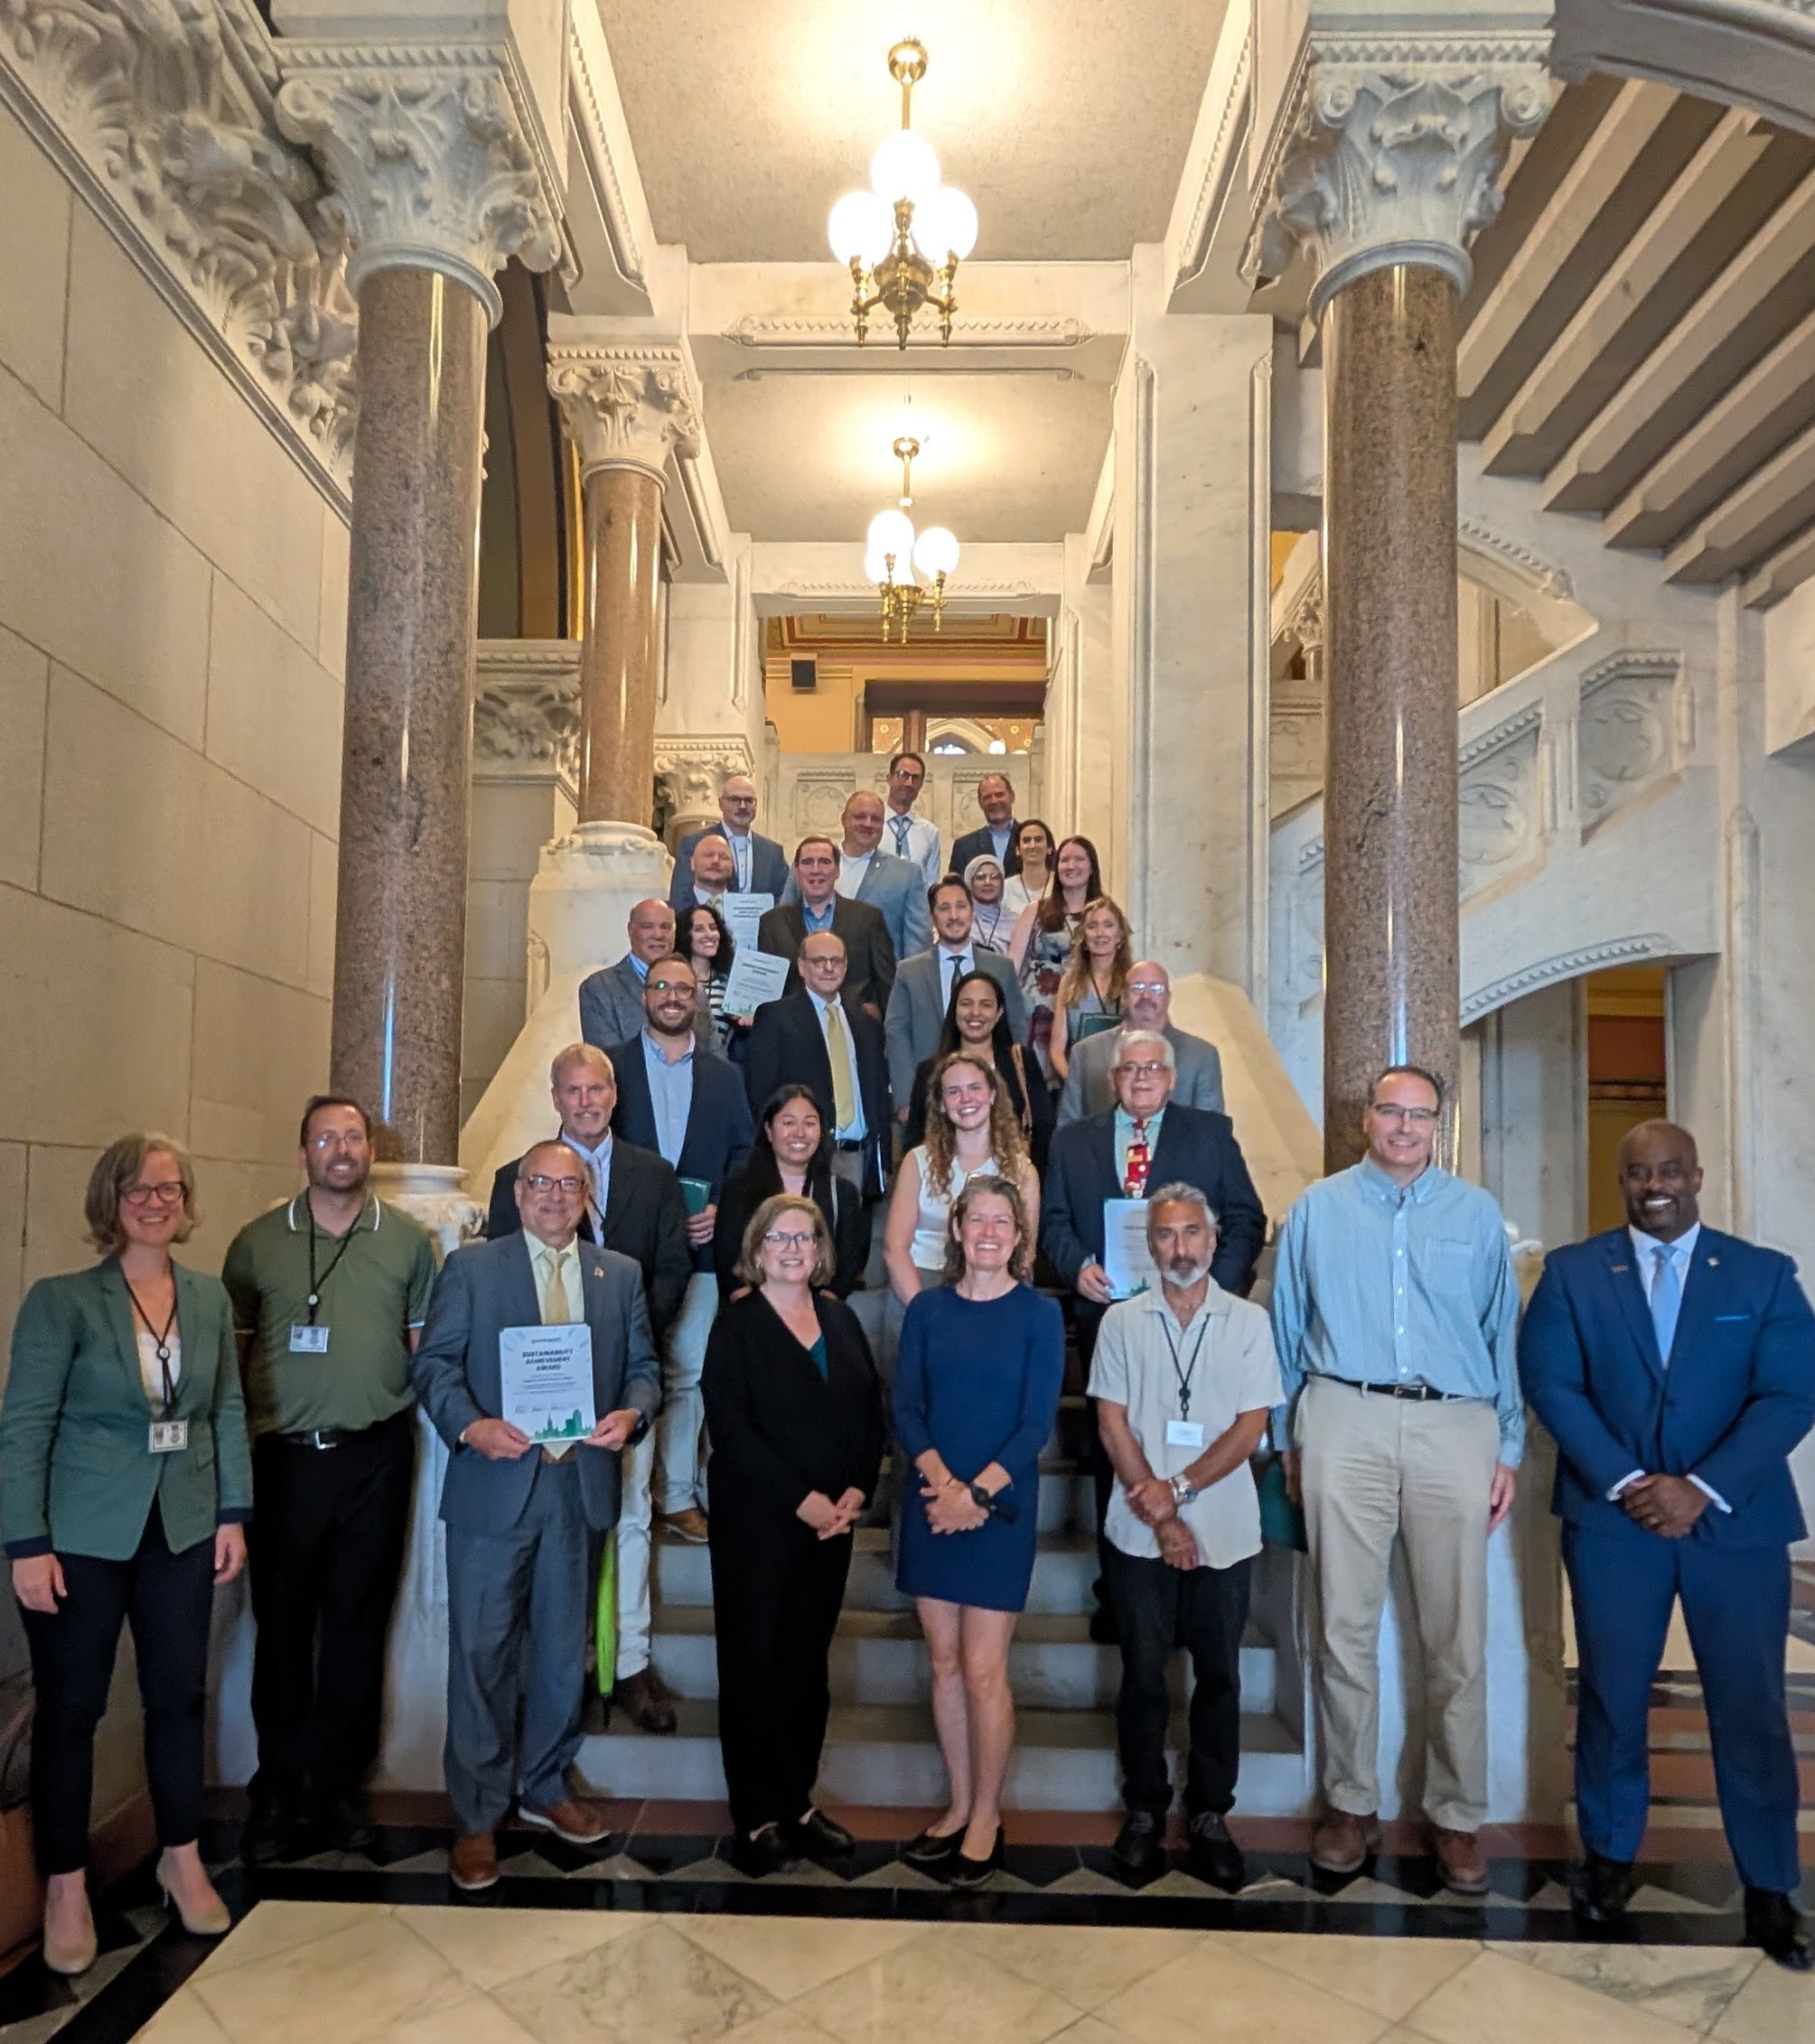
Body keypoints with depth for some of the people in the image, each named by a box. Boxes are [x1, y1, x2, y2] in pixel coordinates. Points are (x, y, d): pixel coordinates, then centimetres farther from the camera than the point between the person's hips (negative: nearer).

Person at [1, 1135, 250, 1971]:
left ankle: (182, 1859, 31)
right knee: (69, 1707, 9)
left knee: (179, 1695, 13)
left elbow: (228, 1410, 7)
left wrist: (234, 1514, 3)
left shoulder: (210, 1297, 2)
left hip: (183, 1530, 4)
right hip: (82, 1535, -3)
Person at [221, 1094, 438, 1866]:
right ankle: (278, 1789, 21)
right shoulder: (256, 1244, 2)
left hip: (376, 1456, 1)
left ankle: (338, 1784, 23)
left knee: (358, 1623, 9)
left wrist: (425, 1420, -2)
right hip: (283, 1456, 0)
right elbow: (231, 1348, 6)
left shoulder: (408, 1239, 3)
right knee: (282, 1623, 6)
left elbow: (426, 1341, 8)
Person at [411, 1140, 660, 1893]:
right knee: (482, 1651, 2)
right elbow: (433, 1362, -3)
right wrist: (470, 1426, -19)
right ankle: (476, 1816, 17)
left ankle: (544, 1786, 34)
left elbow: (643, 1366, 9)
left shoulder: (621, 1274, 9)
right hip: (494, 1485, -3)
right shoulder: (470, 1266, 1)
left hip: (580, 1485, 3)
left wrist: (631, 1413, -12)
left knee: (562, 1648, 15)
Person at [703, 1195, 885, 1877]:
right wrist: (802, 1501, -17)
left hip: (831, 1522, 5)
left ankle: (798, 1802, 24)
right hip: (756, 1522, -4)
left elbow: (870, 1411, 7)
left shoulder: (841, 1319, 9)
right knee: (752, 1667, 5)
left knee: (808, 1665, 12)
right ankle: (757, 1817, 17)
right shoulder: (738, 1324, -6)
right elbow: (730, 1424, -14)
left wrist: (855, 1493, -7)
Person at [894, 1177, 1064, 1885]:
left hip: (1000, 1505, -3)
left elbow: (1037, 1422, -8)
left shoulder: (1039, 1314, -3)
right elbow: (905, 1407, 1)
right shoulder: (927, 1309, 5)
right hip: (932, 1502, 3)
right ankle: (959, 1807, 25)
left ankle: (986, 1819, 16)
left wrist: (976, 1492, -15)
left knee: (983, 1669, -1)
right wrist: (939, 1479, -14)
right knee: (944, 1662, 10)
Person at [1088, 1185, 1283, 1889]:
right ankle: (1144, 1810, 22)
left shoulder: (1248, 1322, 1)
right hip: (1140, 1532, 0)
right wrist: (1161, 1518, -8)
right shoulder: (1122, 1322, 1)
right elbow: (1113, 1423, -2)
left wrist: (1180, 1488, -13)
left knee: (1218, 1676, 8)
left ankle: (1210, 1816, 21)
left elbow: (1252, 1425, -4)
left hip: (1224, 1531, 0)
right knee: (1143, 1673, 7)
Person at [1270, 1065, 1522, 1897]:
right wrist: (1285, 1440, 8)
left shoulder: (1476, 1213, 10)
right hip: (1346, 1423, 0)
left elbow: (1503, 1331, 10)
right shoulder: (1318, 1209, 9)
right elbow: (1287, 1329, 11)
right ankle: (1351, 1804, 19)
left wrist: (1509, 1450, 6)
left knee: (1457, 1636, 4)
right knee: (1346, 1626, 5)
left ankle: (1457, 1815, 19)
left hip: (1456, 1429, 1)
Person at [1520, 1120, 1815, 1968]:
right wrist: (1625, 1482, -12)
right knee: (1611, 1695, 9)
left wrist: (1704, 1489, -14)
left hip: (1736, 1517, 0)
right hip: (1612, 1514, 0)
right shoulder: (1572, 1271, 3)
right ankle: (1609, 1855, 27)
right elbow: (1551, 1383, -3)